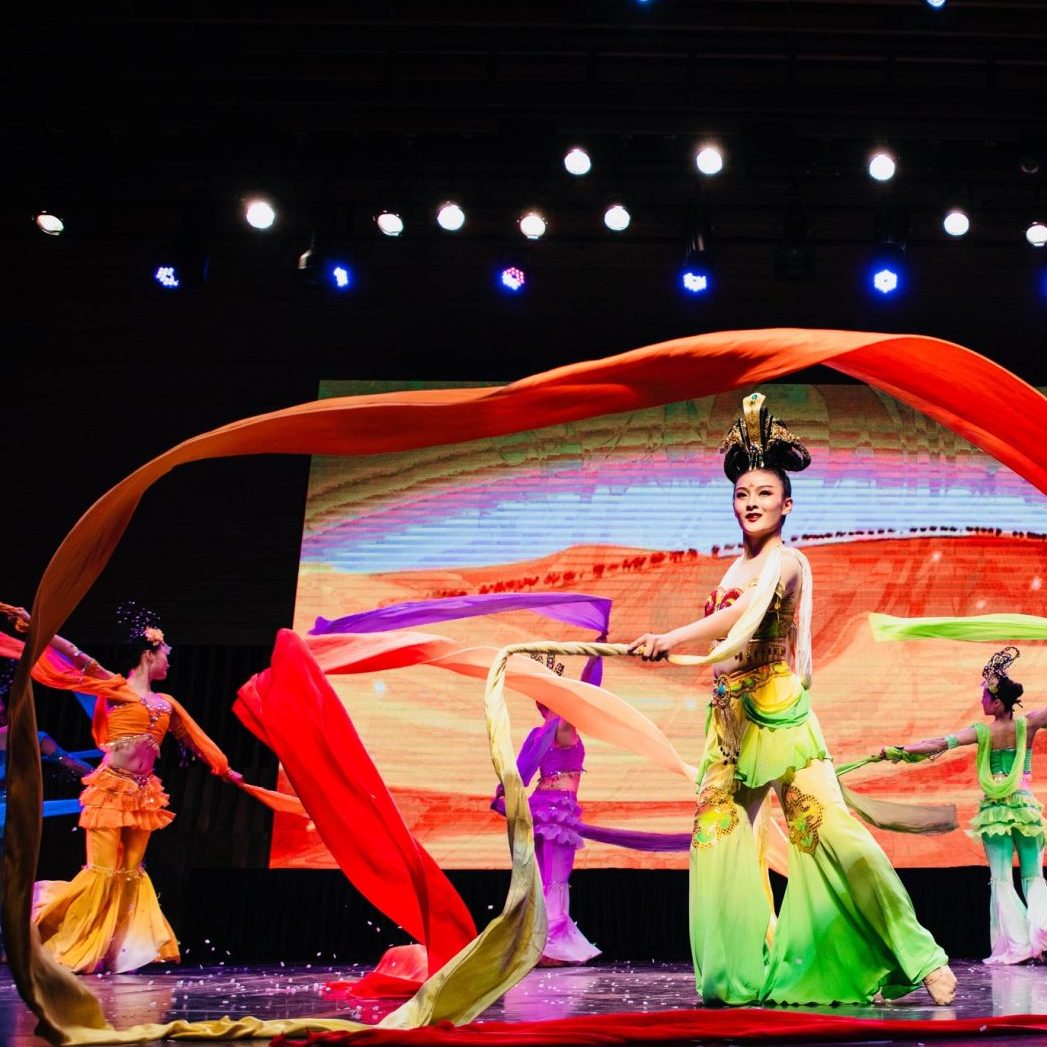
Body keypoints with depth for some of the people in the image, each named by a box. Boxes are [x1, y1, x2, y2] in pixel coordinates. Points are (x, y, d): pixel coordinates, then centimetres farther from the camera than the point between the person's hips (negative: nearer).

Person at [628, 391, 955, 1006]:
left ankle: (918, 958, -5)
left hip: (779, 711, -8)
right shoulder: (739, 565, 14)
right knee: (718, 834, 6)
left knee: (826, 824, -14)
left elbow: (747, 613, -28)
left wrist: (673, 638, -33)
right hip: (732, 714, 8)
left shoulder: (786, 561, -9)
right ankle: (742, 972, 15)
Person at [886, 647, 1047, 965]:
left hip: (995, 809, -2)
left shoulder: (983, 731, -9)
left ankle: (1017, 945, -5)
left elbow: (940, 744, -15)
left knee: (1001, 879, 1)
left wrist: (900, 749, -13)